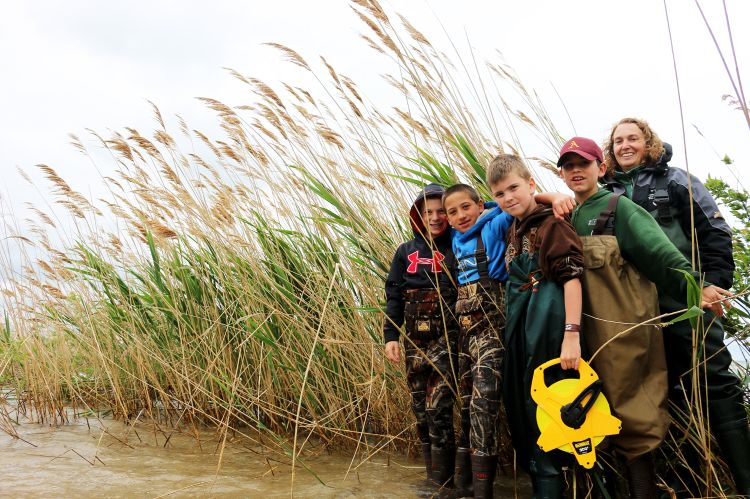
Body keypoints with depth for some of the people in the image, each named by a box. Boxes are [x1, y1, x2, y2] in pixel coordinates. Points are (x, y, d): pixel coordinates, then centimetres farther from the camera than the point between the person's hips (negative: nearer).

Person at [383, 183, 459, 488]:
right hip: (414, 340, 4)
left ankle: (441, 484, -3)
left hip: (447, 336, -4)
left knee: (438, 409, -13)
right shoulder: (406, 252, 12)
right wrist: (390, 336, 1)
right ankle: (433, 480, 18)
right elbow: (394, 296, 9)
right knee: (421, 411, 7)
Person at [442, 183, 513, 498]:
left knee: (483, 401, -17)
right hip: (465, 327, 7)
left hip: (491, 324, -7)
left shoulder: (495, 226, -4)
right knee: (466, 402, 11)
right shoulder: (456, 240, 16)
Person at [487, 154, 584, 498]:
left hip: (547, 327, -9)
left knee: (542, 409, -3)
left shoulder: (551, 223, -10)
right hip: (519, 328, 9)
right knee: (521, 408, 13)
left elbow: (572, 276, -18)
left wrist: (572, 334, -25)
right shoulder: (513, 230, 15)